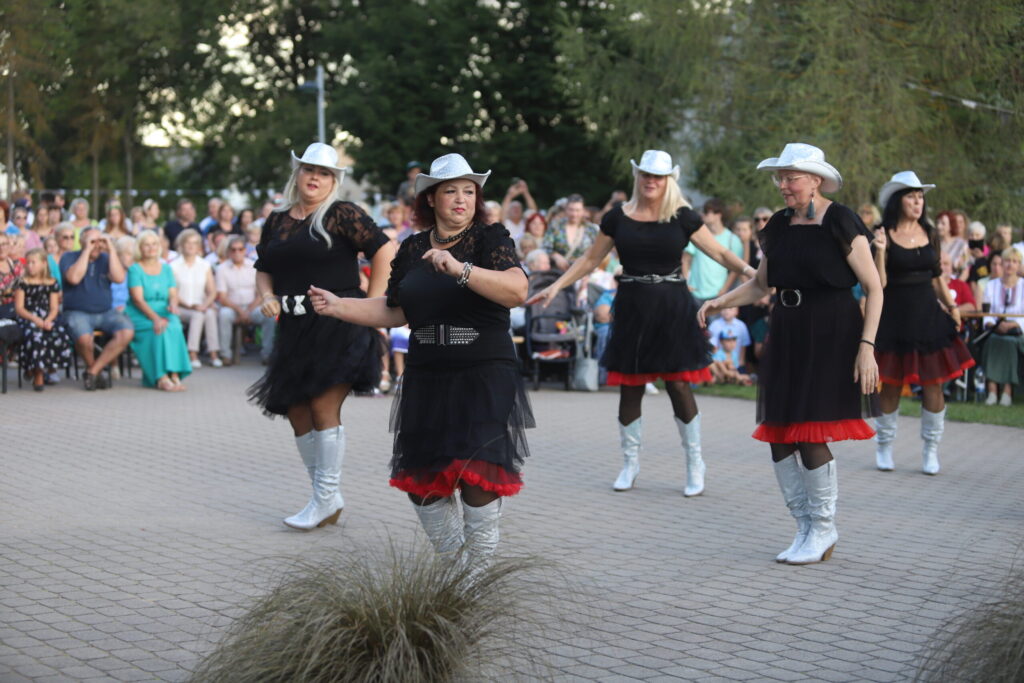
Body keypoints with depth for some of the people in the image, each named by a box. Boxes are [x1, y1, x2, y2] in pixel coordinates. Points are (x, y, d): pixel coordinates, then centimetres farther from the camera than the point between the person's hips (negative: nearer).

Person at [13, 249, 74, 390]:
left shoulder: (52, 283, 12)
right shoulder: (22, 283, 6)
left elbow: (54, 307, 7)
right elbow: (19, 307, -1)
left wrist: (48, 320, -14)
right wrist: (35, 319, -16)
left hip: (47, 320, 2)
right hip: (28, 319, -2)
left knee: (61, 336, -30)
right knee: (36, 336, -37)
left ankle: (41, 370, -6)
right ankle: (38, 375, -16)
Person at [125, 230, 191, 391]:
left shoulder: (166, 269, 17)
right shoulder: (135, 269, 1)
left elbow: (173, 295, 9)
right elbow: (138, 299, -10)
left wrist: (173, 304, -17)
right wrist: (155, 318, -25)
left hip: (164, 314, 3)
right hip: (140, 316, -3)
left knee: (174, 328, -31)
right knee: (160, 330, -34)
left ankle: (174, 374, -36)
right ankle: (162, 378, -38)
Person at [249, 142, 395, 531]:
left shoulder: (341, 215, -5)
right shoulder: (277, 221, 13)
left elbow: (385, 250, -10)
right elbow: (264, 270, 21)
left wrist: (371, 304, -11)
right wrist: (267, 297, 0)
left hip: (337, 325, -7)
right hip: (294, 329, 7)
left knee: (323, 406, -12)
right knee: (297, 412, 5)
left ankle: (326, 499, -3)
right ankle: (327, 499, 16)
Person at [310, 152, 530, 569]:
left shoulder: (490, 239, -4)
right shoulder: (412, 249, 11)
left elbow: (517, 291, -21)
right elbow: (394, 313, 18)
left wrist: (461, 269, -31)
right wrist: (339, 307, 10)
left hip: (484, 377, -5)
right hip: (426, 378, 5)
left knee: (476, 475, -13)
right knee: (421, 481, 6)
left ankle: (480, 568, 4)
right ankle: (450, 562, 26)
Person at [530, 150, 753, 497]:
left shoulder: (683, 217, 0)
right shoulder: (618, 217, 4)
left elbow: (719, 252, 1)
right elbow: (590, 259, 11)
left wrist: (749, 270, -14)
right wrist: (556, 286, 4)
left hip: (672, 309, -2)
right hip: (632, 309, 2)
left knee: (678, 384, -3)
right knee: (629, 387, 5)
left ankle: (695, 464, 10)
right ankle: (630, 464, 21)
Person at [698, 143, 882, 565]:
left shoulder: (840, 223, -9)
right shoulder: (779, 226, 10)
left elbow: (874, 288, -8)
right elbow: (761, 284, 19)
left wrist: (867, 345, -16)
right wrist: (722, 302, 2)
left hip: (831, 337, -7)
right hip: (787, 336, 7)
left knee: (811, 437, -9)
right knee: (779, 438, 4)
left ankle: (823, 532, 9)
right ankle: (806, 529, 19)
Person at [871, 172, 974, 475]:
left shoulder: (930, 234, 8)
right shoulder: (886, 235, -6)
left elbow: (936, 277, 16)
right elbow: (879, 283, -11)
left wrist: (951, 306, 10)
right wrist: (880, 251, -24)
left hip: (927, 314, 4)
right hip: (895, 315, -3)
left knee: (933, 382, 0)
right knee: (891, 384, 3)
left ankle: (931, 450, 10)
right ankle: (884, 446, 19)